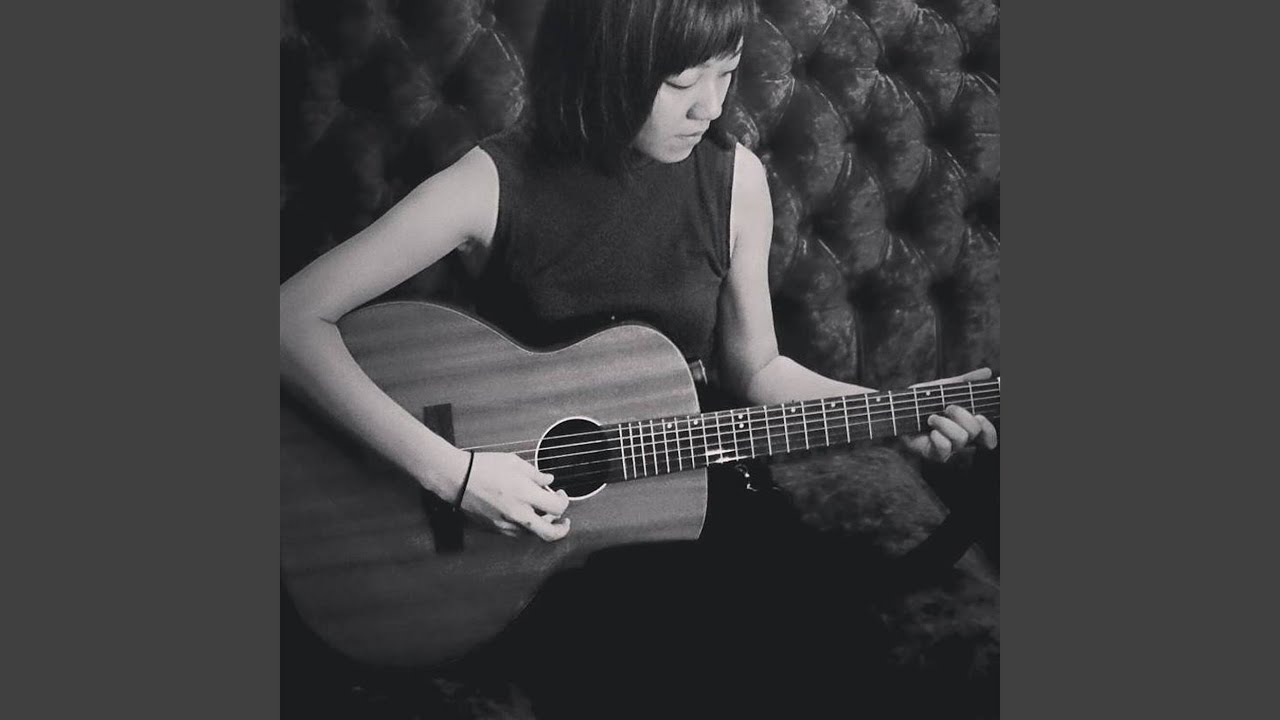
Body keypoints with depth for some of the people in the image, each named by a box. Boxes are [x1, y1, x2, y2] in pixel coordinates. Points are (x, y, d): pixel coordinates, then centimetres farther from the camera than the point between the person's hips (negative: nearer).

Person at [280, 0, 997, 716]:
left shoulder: (735, 178, -4)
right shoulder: (499, 183, -15)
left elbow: (755, 367, 9)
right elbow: (295, 315, -19)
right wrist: (450, 470, -26)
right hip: (516, 527, -4)